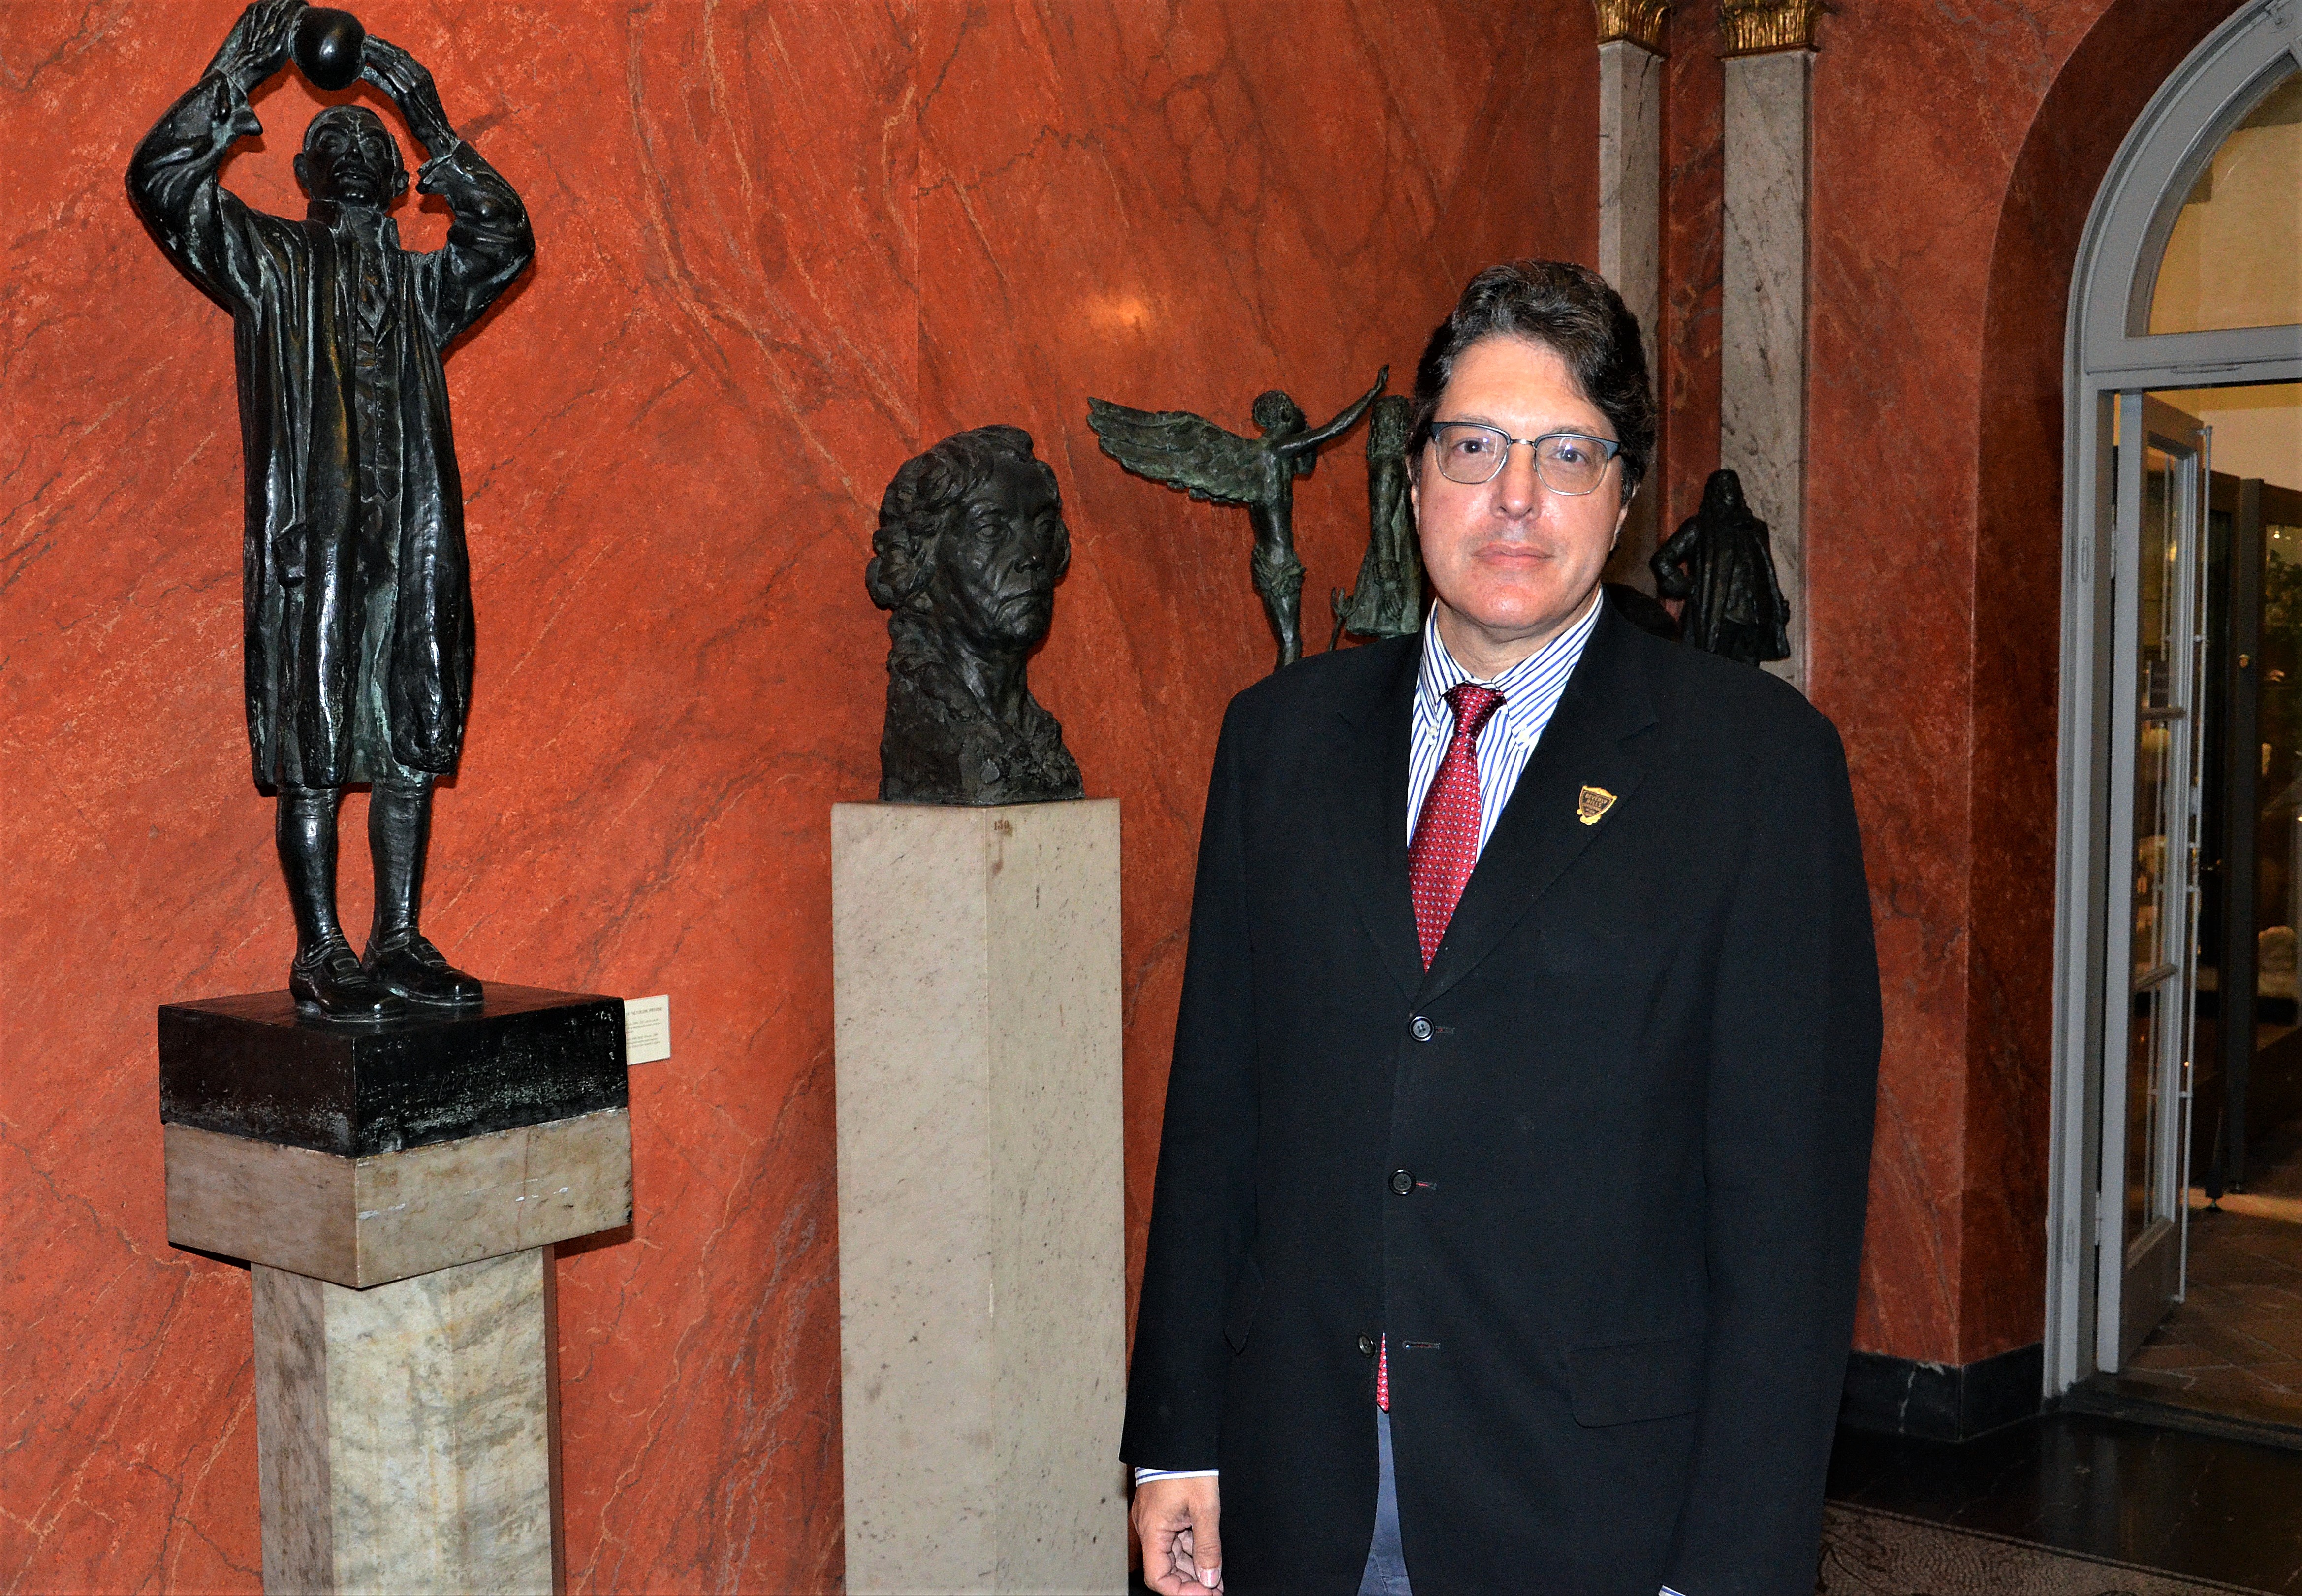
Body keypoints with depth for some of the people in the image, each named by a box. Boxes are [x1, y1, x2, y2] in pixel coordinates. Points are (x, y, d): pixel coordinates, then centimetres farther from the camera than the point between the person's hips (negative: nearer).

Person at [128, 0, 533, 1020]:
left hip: (412, 533, 4)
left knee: (411, 742, 4)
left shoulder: (421, 282, 20)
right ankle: (321, 955, 1)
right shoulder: (268, 262, 10)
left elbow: (505, 237, 20)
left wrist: (435, 131, 17)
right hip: (309, 533, -4)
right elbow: (161, 181, 2)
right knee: (313, 751, -4)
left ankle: (400, 944, 10)